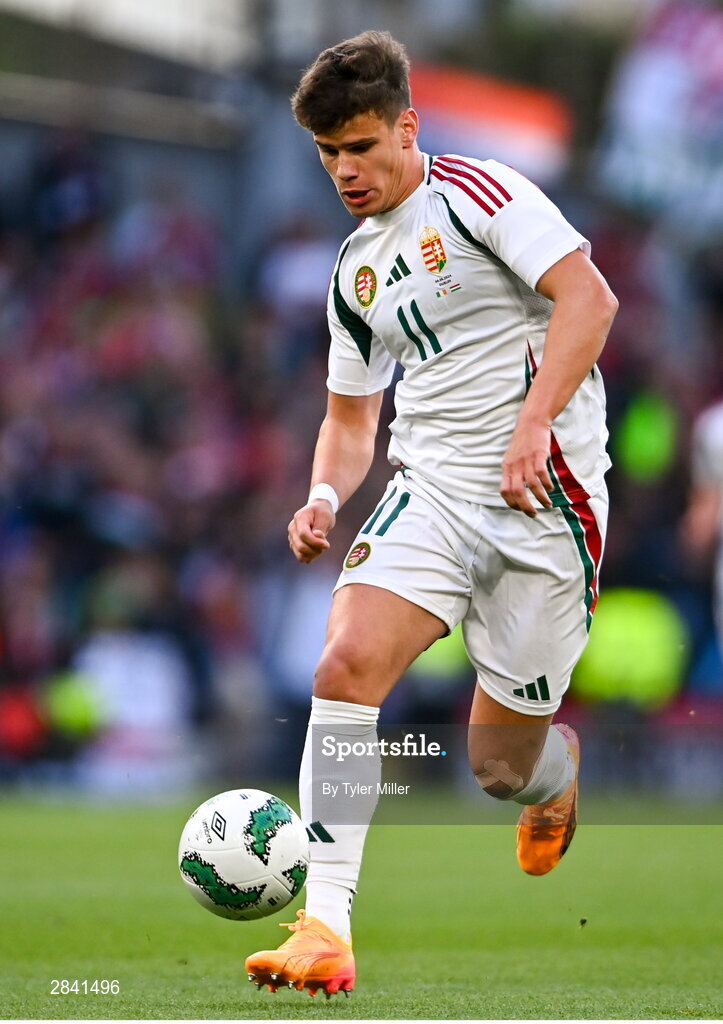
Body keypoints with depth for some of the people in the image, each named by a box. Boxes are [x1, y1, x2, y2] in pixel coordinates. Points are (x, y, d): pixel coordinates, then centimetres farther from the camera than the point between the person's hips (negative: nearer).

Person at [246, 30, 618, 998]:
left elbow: (589, 296, -15)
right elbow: (351, 414, 25)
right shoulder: (355, 272, 17)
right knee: (346, 665, -23)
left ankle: (560, 768, 42)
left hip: (547, 494, -5)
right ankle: (326, 928, -25)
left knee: (500, 763, 1)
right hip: (432, 489, 5)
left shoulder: (479, 193, -5)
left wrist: (533, 424, -25)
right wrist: (325, 499, 3)